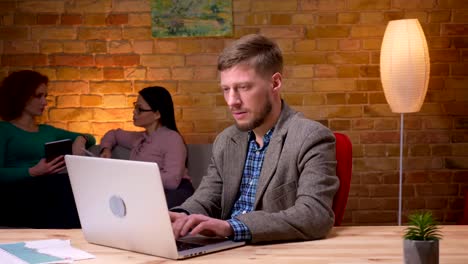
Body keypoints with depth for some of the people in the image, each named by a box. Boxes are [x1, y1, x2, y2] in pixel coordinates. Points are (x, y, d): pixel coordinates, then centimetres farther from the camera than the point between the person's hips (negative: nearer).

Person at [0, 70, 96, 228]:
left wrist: (80, 140, 10)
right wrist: (33, 172, -18)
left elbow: (90, 139, 34)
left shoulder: (47, 131, 28)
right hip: (16, 198, -5)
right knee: (71, 184, -36)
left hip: (49, 195, 6)